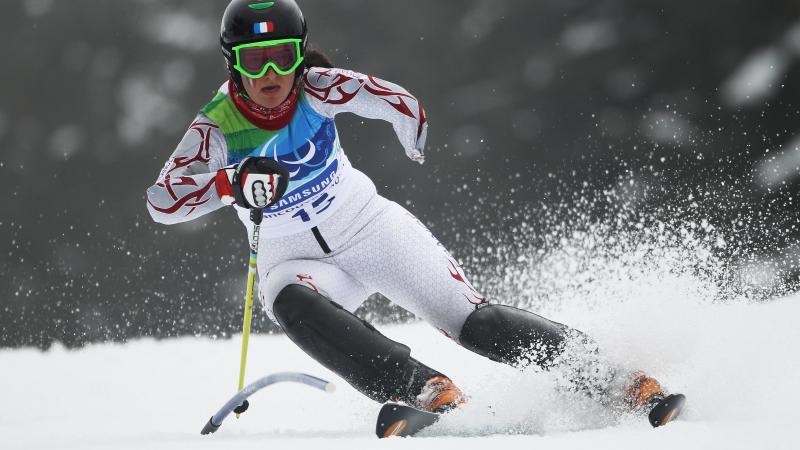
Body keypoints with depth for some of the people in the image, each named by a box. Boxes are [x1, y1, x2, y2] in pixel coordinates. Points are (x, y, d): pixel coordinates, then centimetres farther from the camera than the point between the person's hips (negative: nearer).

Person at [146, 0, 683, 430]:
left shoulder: (316, 88, -13)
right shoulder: (215, 128, -16)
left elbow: (398, 102, 1)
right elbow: (162, 201, -29)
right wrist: (233, 182, -42)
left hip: (372, 228, 1)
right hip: (296, 261, 0)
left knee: (474, 322, -14)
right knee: (293, 303, -37)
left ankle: (603, 376, -8)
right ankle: (417, 386, -42)